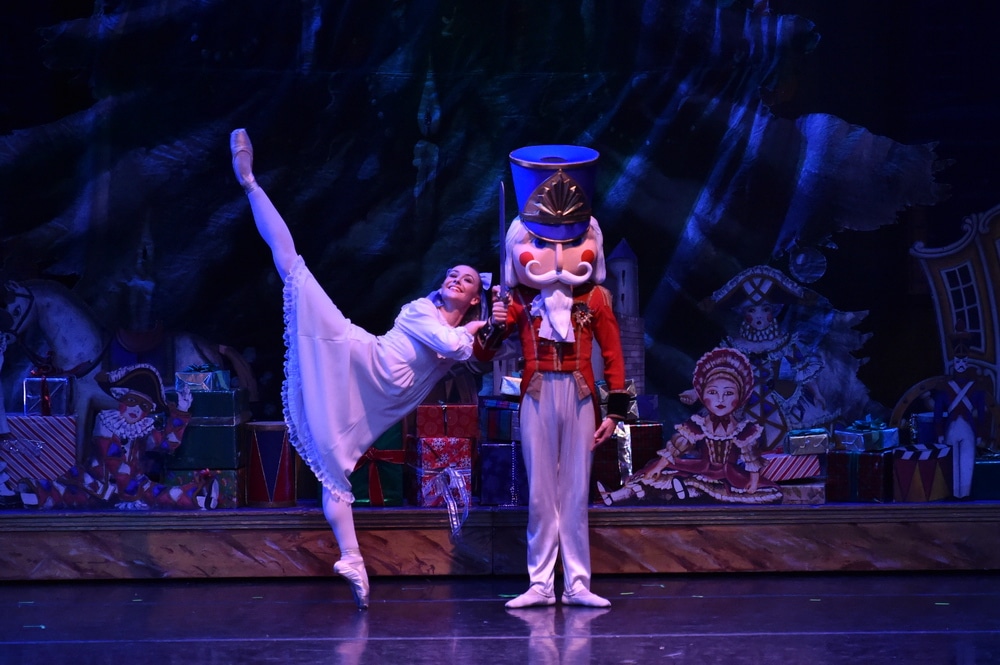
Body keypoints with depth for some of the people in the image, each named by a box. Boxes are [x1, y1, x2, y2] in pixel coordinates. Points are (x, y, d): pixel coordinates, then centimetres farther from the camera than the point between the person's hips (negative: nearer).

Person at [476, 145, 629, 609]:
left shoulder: (595, 300, 4)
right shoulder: (520, 303, 2)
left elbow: (613, 356, 6)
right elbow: (482, 356, 4)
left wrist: (615, 409, 2)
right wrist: (494, 327, -16)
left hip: (580, 396, 0)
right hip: (537, 396, 0)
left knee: (576, 491, 3)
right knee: (540, 491, 2)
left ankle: (577, 584, 8)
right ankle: (541, 584, 7)